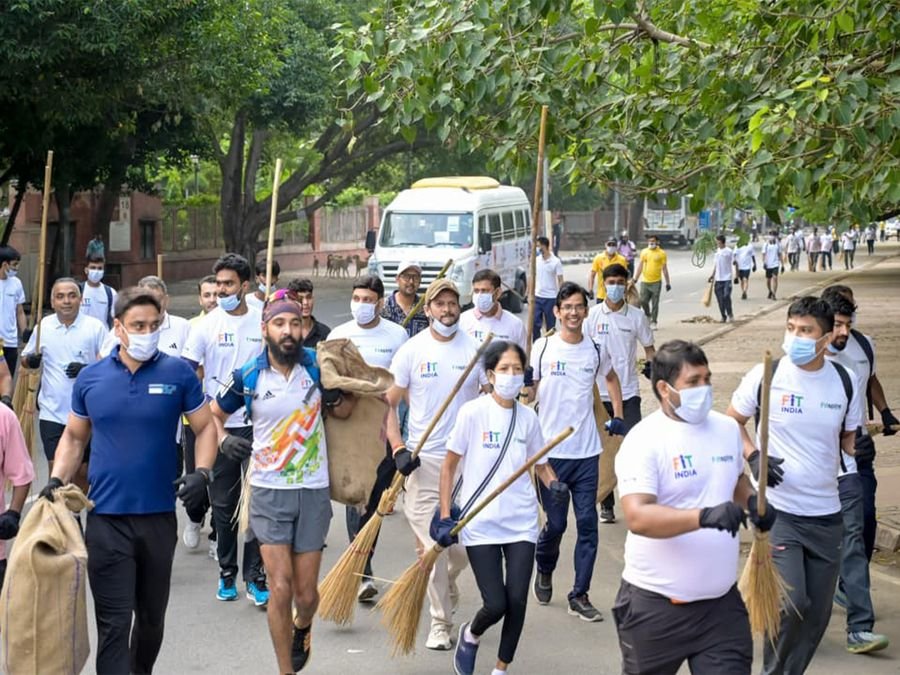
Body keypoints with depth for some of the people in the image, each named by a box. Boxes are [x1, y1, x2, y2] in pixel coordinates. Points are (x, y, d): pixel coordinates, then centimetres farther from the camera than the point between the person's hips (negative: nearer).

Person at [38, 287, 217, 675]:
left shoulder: (178, 374, -2)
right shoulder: (90, 378, 2)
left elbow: (205, 428, 4)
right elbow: (74, 437, 13)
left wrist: (202, 473, -12)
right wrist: (57, 480, -2)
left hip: (159, 515, 1)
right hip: (106, 516, -1)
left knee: (152, 614, 17)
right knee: (114, 621, -4)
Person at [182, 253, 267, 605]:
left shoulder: (263, 322, 2)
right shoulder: (206, 325, -1)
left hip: (256, 425, 0)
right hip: (218, 426, 0)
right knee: (224, 504, 9)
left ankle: (255, 576, 6)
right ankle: (227, 573, 21)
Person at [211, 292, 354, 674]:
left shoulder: (317, 365, -3)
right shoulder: (247, 377, -5)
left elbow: (343, 412, 12)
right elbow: (213, 413, 13)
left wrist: (338, 393, -10)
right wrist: (223, 440, -7)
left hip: (313, 491, 1)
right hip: (269, 492, -1)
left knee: (306, 593, 7)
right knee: (280, 588, -9)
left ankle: (302, 627, 43)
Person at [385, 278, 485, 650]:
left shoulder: (475, 348, 1)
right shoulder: (412, 350, 0)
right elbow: (388, 403, 3)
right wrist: (398, 448, -9)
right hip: (423, 460, -1)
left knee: (464, 547, 4)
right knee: (432, 546, -1)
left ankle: (446, 588, 37)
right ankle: (440, 623, 12)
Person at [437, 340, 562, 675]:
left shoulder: (527, 417, 2)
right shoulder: (473, 412, -8)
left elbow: (540, 462, 14)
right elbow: (449, 466, -3)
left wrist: (553, 483, -8)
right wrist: (446, 517, -6)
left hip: (521, 522, 3)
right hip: (480, 524, -3)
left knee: (517, 602, -2)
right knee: (495, 605, -6)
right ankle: (470, 635, 30)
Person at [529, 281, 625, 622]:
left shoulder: (596, 349, 5)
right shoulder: (543, 348, -4)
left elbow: (611, 378, 25)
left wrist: (618, 415, 16)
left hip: (587, 452, 2)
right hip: (551, 450, -2)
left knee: (587, 523, -1)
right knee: (555, 523, 5)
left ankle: (580, 596, 7)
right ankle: (544, 571, 35)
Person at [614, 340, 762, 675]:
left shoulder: (727, 428, 7)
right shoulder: (643, 441, -15)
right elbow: (637, 517, -27)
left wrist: (751, 500, 3)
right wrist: (705, 516, -38)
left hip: (722, 601, 5)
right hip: (656, 605, -5)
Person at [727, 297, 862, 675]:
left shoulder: (844, 382, 1)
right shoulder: (766, 375, -8)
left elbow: (848, 436, 13)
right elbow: (731, 422, 5)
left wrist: (859, 451, -11)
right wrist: (753, 456, -13)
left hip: (826, 513, 4)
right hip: (778, 510, -4)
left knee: (818, 613, 10)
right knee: (791, 603, -15)